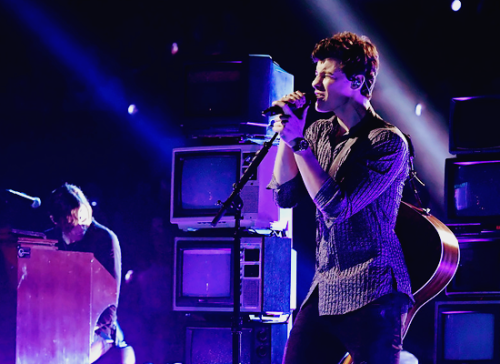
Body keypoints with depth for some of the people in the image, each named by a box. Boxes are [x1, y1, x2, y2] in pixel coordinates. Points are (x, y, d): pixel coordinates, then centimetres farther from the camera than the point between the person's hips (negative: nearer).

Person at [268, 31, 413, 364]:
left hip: (371, 295, -7)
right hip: (325, 290, 7)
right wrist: (286, 136, -2)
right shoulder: (318, 133, 10)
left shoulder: (388, 142, -12)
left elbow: (336, 205, -18)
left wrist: (298, 142, -16)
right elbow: (285, 196, 7)